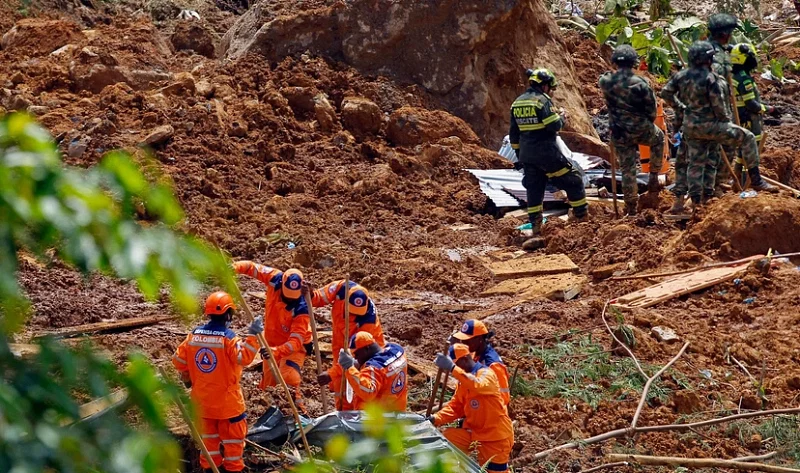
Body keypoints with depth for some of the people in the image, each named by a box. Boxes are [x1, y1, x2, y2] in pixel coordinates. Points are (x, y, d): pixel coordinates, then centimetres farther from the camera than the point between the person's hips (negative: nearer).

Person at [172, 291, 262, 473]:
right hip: (226, 397, -5)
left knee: (208, 431, 20)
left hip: (202, 396, 5)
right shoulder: (227, 337, -20)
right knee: (233, 431, 10)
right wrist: (253, 336, -29)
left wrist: (187, 378, 19)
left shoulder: (194, 335, -3)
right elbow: (244, 357, -29)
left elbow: (178, 360, 3)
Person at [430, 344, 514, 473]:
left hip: (496, 436, -7)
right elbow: (455, 407, 7)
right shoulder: (464, 380, 8)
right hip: (474, 433, 7)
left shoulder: (486, 374, -16)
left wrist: (453, 369, -46)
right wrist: (436, 419, -9)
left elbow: (478, 385, -40)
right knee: (446, 438, -10)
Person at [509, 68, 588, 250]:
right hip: (547, 153, -7)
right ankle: (583, 218, 8)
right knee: (573, 182, 6)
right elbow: (554, 125, -18)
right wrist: (561, 117, 3)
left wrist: (519, 154, 22)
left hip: (527, 156, 7)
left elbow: (513, 134, 15)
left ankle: (536, 233, 9)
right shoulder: (542, 100, -12)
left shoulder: (517, 103, 11)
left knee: (534, 192, 11)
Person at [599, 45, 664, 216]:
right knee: (658, 138, 31)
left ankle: (631, 206, 18)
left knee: (627, 168, 13)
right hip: (640, 129, -2)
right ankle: (653, 177, 32)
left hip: (619, 134, 2)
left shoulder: (605, 81, -9)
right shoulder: (640, 84, -17)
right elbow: (652, 110, -7)